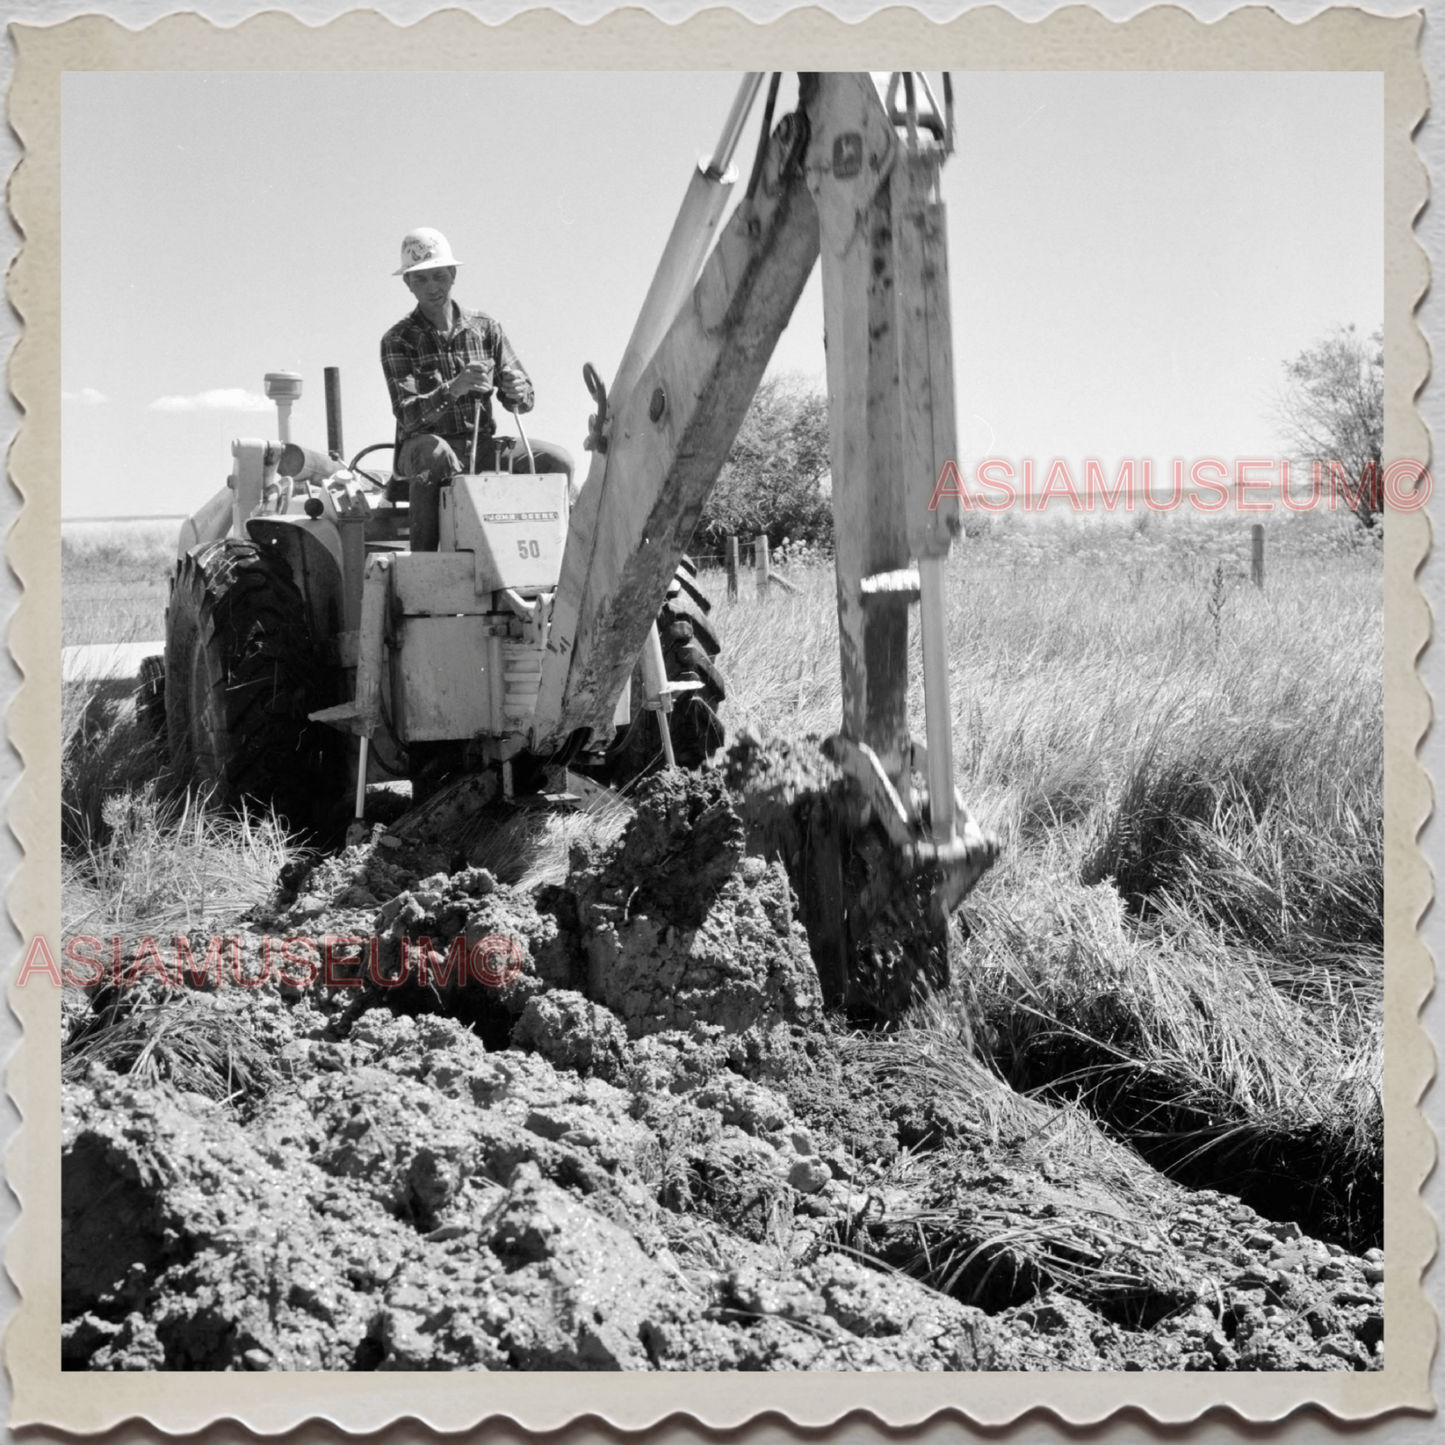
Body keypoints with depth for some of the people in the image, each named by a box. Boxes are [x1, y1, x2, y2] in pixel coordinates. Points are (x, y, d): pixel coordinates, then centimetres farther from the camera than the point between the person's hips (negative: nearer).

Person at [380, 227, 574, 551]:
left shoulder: (485, 329, 7)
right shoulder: (397, 341, -4)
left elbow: (523, 401, 7)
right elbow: (407, 414, -19)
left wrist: (517, 390, -19)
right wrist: (452, 390, -37)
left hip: (481, 446, 4)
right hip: (424, 445, -4)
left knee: (557, 462, -16)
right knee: (435, 454, -39)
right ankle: (424, 557, -30)